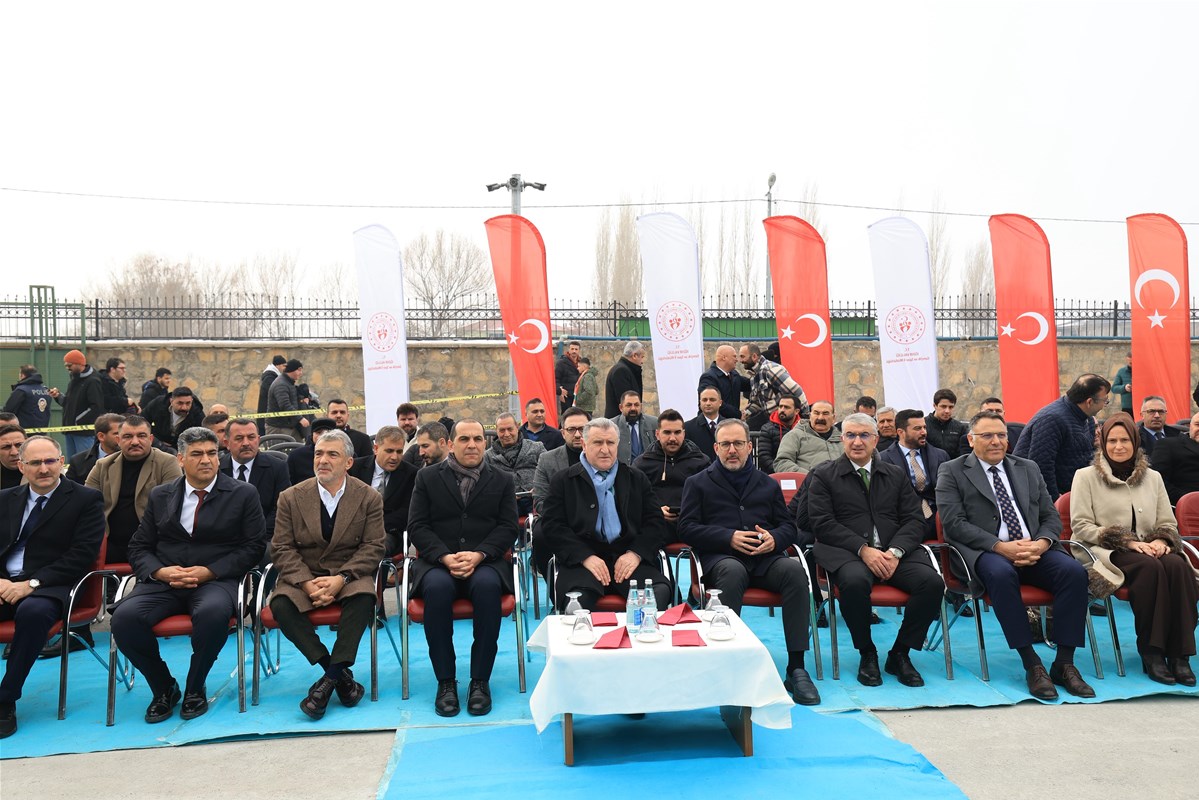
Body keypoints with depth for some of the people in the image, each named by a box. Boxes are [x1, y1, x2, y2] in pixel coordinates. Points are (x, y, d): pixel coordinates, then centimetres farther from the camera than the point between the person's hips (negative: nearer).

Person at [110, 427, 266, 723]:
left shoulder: (243, 494, 5)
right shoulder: (160, 496, 15)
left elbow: (254, 546, -1)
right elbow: (139, 547, 14)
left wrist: (209, 571, -13)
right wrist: (160, 571, -9)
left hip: (216, 580, -3)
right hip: (164, 582, 3)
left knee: (213, 612, -37)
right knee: (124, 617, -25)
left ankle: (195, 688, -9)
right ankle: (164, 688, -1)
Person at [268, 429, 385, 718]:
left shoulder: (369, 498, -1)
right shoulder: (291, 497, 2)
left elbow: (373, 547, -4)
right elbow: (282, 548, -1)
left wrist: (341, 578, -21)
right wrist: (306, 583, -18)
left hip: (350, 575, -1)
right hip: (303, 575, 2)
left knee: (364, 597, -34)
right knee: (281, 605, -29)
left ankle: (330, 677, -24)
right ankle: (341, 675, -20)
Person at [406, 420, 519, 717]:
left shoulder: (502, 481, 13)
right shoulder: (428, 477, 12)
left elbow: (507, 528, 4)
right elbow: (417, 526, 4)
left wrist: (478, 555, -15)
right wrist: (445, 557, -14)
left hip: (485, 562, 0)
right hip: (438, 561, 0)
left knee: (487, 585, -34)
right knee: (438, 587, -34)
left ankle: (480, 680, -21)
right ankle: (445, 681, -20)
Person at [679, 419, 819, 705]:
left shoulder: (768, 484, 23)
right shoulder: (698, 483, 15)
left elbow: (789, 527, 20)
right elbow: (686, 527, 4)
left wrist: (774, 538, -6)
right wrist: (729, 538, -10)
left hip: (764, 558, 3)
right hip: (719, 558, -2)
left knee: (795, 569, -30)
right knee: (733, 571, -38)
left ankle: (796, 667, -26)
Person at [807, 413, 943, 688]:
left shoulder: (896, 475, 20)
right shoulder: (824, 475, 9)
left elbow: (915, 520, 10)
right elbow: (822, 523, -2)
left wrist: (895, 551, -10)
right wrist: (863, 549, -15)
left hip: (895, 552, 3)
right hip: (847, 552, -3)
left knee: (932, 582, -25)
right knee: (855, 582, -36)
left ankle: (900, 653, -4)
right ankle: (867, 654, -10)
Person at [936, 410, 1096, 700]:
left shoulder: (1028, 469, 20)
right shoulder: (952, 472, 5)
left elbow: (1051, 516, 15)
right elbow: (954, 523, -7)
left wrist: (1041, 544, -9)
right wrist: (1002, 547, -19)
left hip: (1034, 549, 5)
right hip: (986, 553, -4)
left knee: (1074, 571, -24)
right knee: (1000, 573, -37)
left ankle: (1064, 664, -15)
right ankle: (1032, 665, -27)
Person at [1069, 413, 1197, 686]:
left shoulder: (1153, 477, 19)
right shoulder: (1086, 476, 6)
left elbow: (1168, 523, 17)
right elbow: (1080, 526, -2)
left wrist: (1161, 540, -8)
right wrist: (1128, 542, -13)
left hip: (1149, 551, 4)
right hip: (1108, 553, -4)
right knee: (1151, 568, -35)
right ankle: (1151, 652, -25)